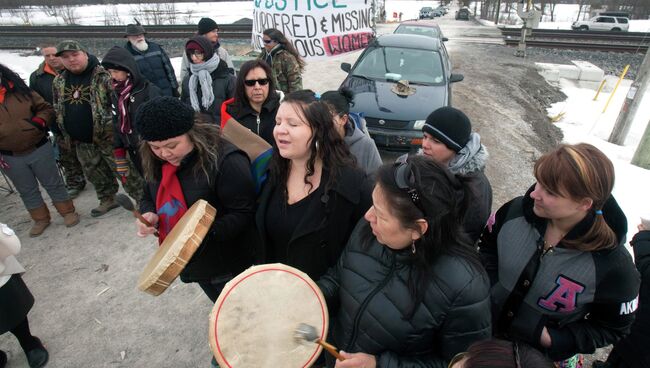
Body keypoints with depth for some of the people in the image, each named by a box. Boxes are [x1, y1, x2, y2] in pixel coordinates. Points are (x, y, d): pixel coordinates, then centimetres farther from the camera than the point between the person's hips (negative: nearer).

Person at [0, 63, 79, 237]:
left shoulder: (21, 91, -1)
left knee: (53, 183, 10)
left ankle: (67, 212, 25)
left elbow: (46, 109, 5)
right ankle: (41, 219, 30)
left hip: (39, 149, -1)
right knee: (27, 191, 14)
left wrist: (39, 121, -17)